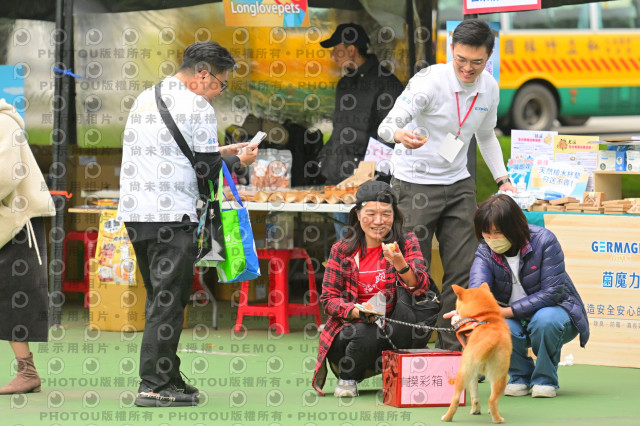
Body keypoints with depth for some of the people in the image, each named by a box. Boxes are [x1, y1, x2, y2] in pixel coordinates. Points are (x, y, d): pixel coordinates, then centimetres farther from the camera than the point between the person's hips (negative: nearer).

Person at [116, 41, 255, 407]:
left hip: (135, 212, 8)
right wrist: (236, 160, 12)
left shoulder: (146, 98, 17)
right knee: (169, 301, -5)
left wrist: (219, 153, 23)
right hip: (172, 216, -8)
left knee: (159, 299, 15)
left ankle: (169, 377, 18)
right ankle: (154, 387, -8)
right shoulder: (197, 108, -8)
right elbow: (207, 170, -8)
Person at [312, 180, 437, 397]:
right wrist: (355, 311, -17)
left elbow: (420, 288, -12)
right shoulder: (341, 250, 5)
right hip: (349, 325, 1)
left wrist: (399, 263, -31)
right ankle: (346, 377, 0)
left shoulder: (406, 244, 2)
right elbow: (328, 298, 3)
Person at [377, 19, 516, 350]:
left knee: (463, 270, 1)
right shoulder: (429, 81, -20)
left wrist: (502, 179, 9)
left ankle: (454, 349, 8)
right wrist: (401, 135, -50)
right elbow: (387, 126, -27)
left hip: (458, 183, 6)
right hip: (414, 183, -5)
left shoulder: (489, 88, -1)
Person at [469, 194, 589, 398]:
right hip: (515, 320, 3)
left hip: (555, 309, -2)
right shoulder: (485, 252, -11)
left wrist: (508, 311, -32)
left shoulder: (543, 240, -21)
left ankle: (545, 379, -11)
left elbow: (552, 291, -24)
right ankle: (520, 376, -2)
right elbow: (477, 289, -30)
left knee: (544, 320, -36)